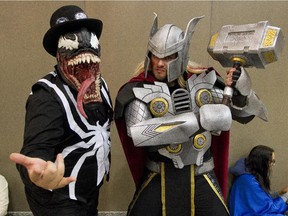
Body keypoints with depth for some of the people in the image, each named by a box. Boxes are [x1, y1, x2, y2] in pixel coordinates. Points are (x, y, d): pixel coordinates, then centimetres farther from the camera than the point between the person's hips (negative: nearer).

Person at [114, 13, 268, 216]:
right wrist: (198, 120, -32)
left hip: (201, 176, 2)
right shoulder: (140, 90, -12)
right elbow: (137, 132, -29)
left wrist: (241, 89, -19)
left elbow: (244, 114, 4)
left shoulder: (204, 81, -3)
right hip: (159, 177, -2)